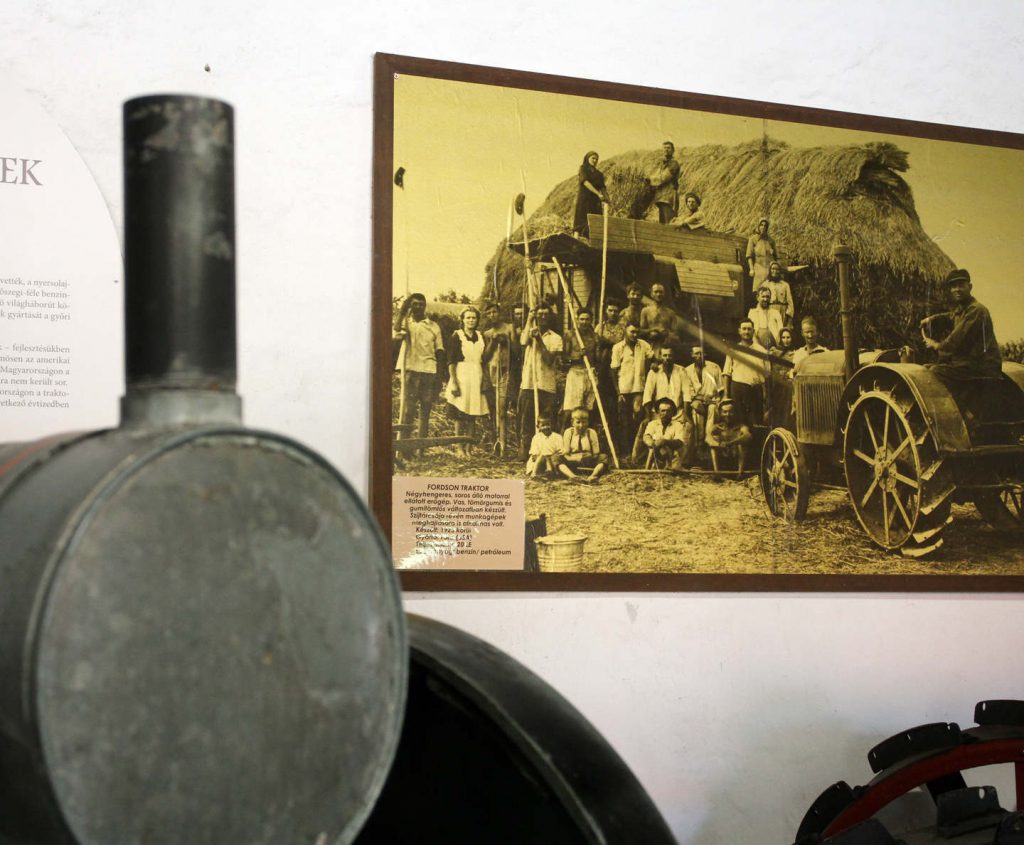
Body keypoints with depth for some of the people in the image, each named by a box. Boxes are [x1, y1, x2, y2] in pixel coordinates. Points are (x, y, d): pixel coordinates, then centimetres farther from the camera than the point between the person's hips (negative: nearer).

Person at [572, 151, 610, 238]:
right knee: (580, 222, -14)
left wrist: (605, 201, -9)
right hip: (583, 198, -5)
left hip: (595, 201, 5)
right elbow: (585, 182, -11)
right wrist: (598, 194, -21)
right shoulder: (583, 168, 5)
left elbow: (602, 188, 9)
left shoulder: (599, 174, 19)